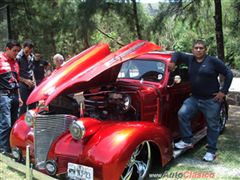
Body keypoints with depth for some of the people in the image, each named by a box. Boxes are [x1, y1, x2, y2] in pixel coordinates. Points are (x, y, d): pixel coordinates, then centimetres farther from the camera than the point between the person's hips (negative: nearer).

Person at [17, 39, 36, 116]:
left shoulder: (31, 56, 8)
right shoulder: (18, 57, -14)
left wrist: (33, 81, 10)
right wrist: (25, 80, -17)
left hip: (31, 84, 7)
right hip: (23, 85, -6)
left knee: (33, 106, 12)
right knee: (23, 106, -3)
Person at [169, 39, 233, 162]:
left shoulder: (213, 61, -7)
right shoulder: (190, 59, 6)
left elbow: (228, 74, -4)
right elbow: (178, 54, 20)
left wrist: (223, 91, -9)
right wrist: (173, 62, -1)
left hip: (211, 100, -4)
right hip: (194, 98, 4)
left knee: (212, 125, 5)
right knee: (182, 113, -17)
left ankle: (211, 151, 20)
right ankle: (187, 141, -4)